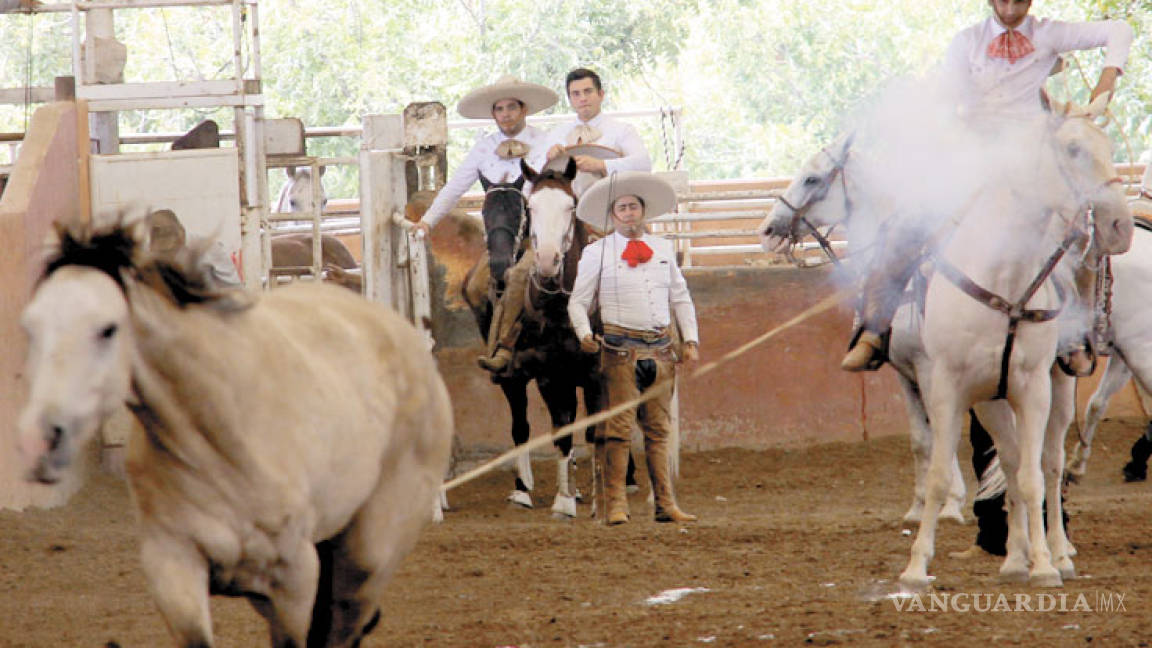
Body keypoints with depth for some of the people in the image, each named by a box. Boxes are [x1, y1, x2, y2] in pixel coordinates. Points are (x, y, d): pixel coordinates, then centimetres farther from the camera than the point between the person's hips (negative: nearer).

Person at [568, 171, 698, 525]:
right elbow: (578, 301, 3)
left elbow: (680, 298, 18)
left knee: (659, 429, 7)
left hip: (661, 347, 4)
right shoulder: (597, 253, 2)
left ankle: (665, 504, 8)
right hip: (620, 347, -4)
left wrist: (691, 339, 9)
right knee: (618, 428, -8)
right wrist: (584, 334, -14)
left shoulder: (663, 249, 13)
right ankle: (615, 504, -7)